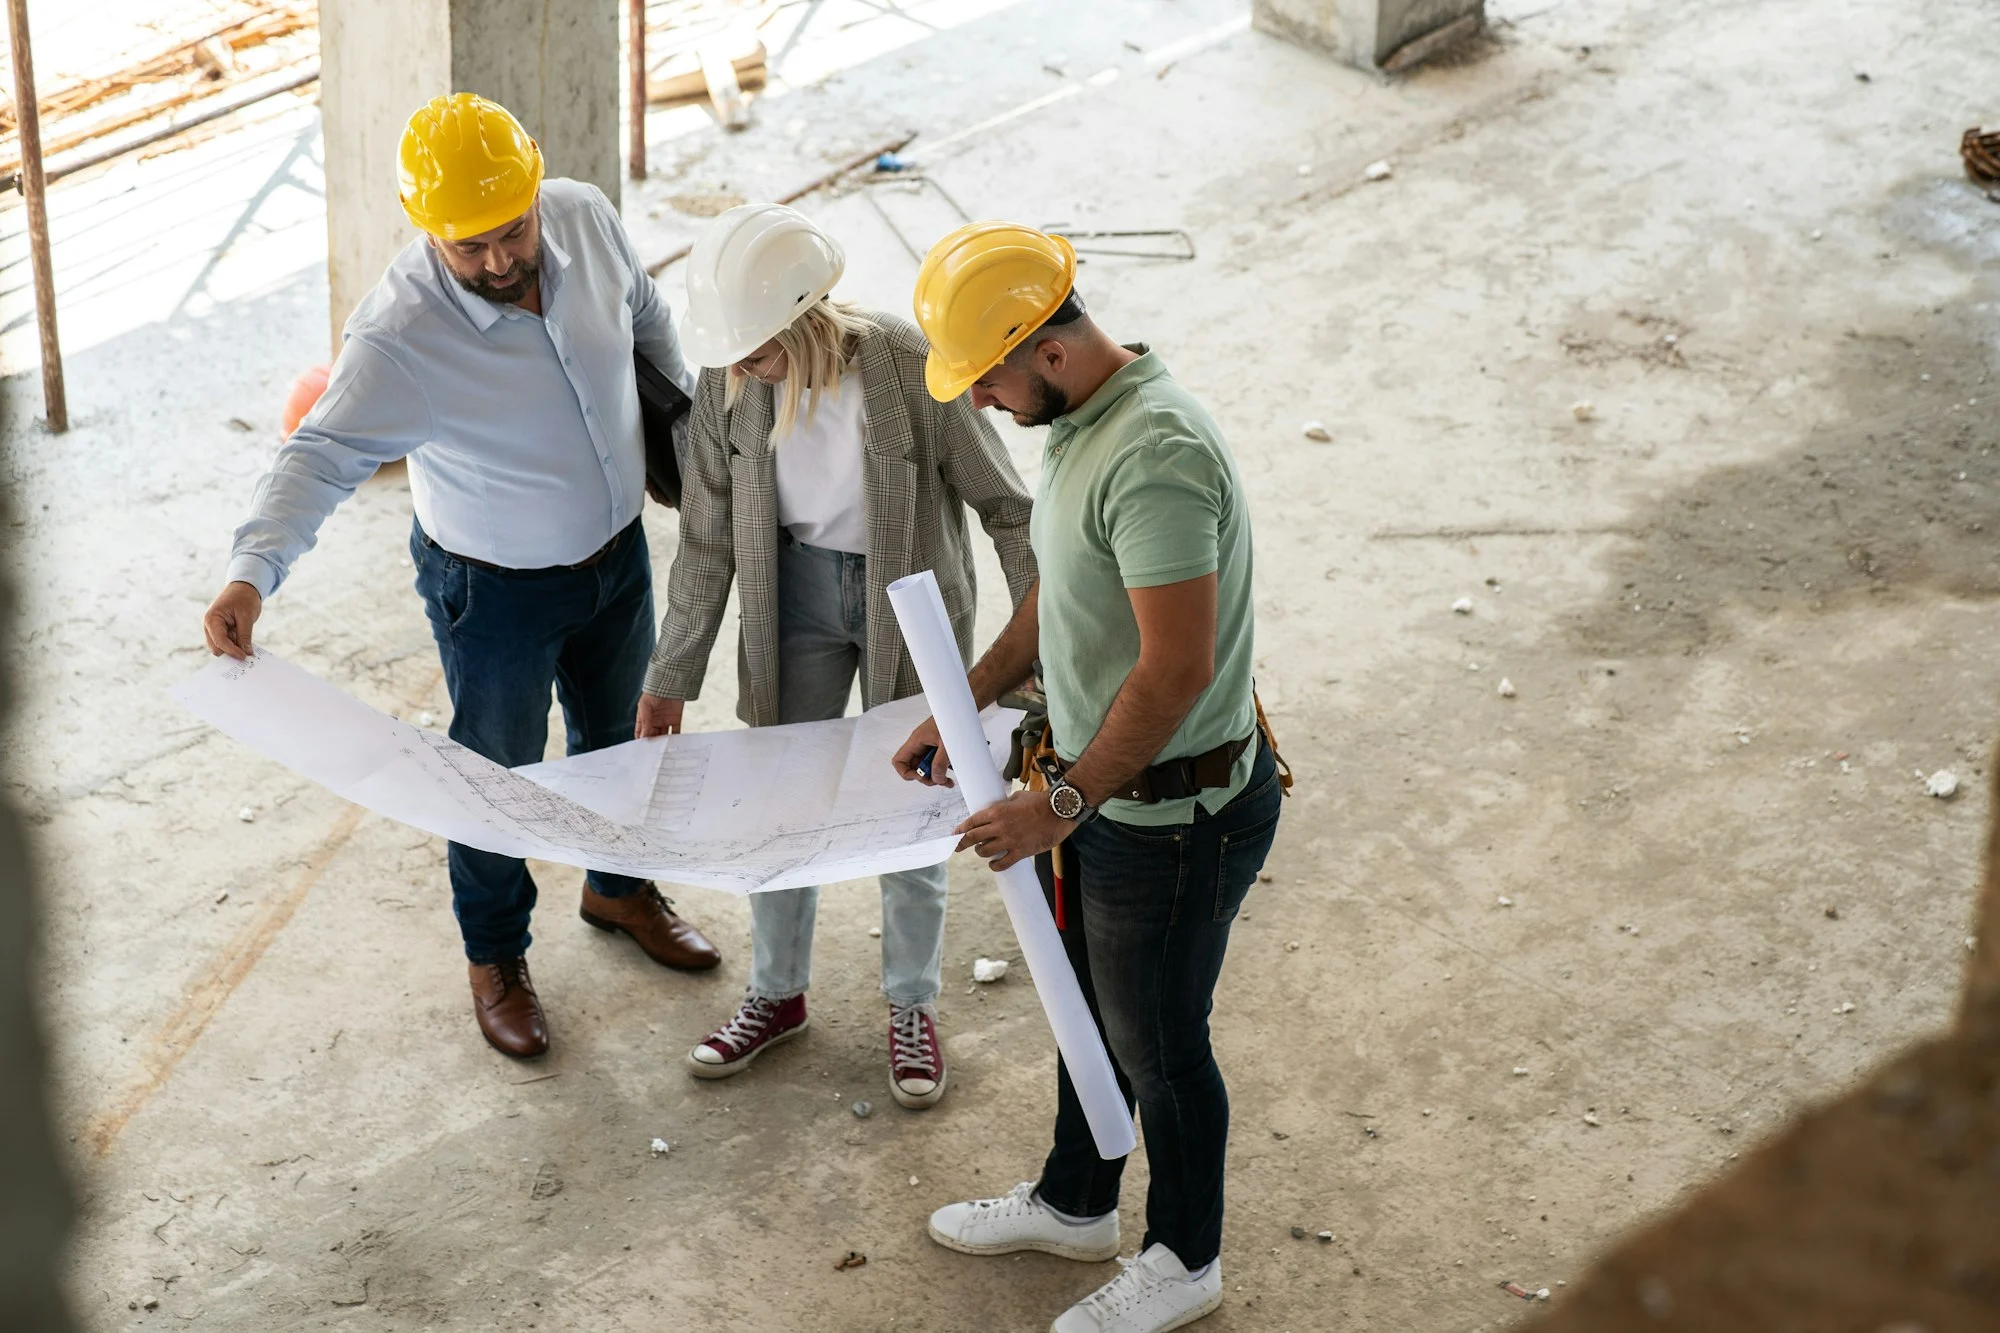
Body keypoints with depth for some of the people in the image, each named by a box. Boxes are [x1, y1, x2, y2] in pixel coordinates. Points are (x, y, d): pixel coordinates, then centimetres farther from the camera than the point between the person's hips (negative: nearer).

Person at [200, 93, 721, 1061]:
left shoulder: (585, 218, -19)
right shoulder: (399, 335, -34)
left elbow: (644, 314, 2)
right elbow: (319, 458, -35)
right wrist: (250, 573, -49)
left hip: (618, 551, 5)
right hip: (495, 590, -5)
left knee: (617, 734, 27)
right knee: (498, 775, 15)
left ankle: (618, 888, 55)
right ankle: (495, 960, 41)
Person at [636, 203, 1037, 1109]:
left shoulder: (907, 367, -28)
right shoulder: (730, 383, -18)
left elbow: (1003, 503, -15)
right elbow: (707, 541, -6)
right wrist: (672, 677, -1)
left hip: (909, 605, -3)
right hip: (797, 593, 3)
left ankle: (911, 1009, 33)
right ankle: (777, 995, 37)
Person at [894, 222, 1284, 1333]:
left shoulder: (1156, 457, -32)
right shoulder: (1078, 418, 1)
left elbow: (1177, 667, -33)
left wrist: (1060, 807, -28)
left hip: (1171, 814, -9)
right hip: (1101, 785, 9)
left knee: (1157, 1044, 12)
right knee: (1090, 1008, 27)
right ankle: (1075, 1205, 49)